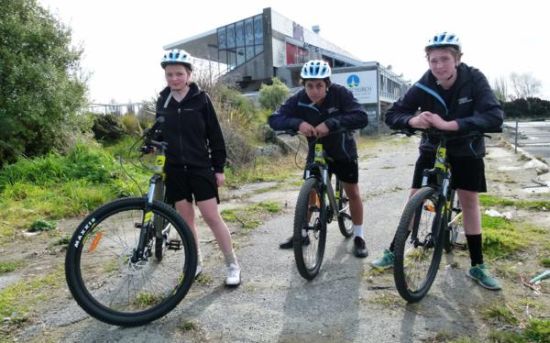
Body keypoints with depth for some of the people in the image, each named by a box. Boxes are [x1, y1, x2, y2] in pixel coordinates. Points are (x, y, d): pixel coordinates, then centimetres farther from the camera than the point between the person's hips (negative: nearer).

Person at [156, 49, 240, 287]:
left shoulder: (200, 99, -4)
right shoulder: (162, 102, 6)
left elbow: (215, 135, -3)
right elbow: (159, 133, 16)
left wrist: (219, 167, -5)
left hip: (200, 167, -4)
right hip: (174, 169, 4)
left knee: (212, 216, -5)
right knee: (185, 218, 8)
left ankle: (232, 265, 7)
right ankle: (196, 262, 24)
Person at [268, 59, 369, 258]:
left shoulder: (340, 94, -25)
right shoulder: (299, 100, -20)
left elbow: (362, 118, -36)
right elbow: (274, 119, -25)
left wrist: (331, 123, -48)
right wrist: (297, 123, -43)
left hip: (343, 151, -2)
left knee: (352, 192, 4)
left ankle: (358, 237, 19)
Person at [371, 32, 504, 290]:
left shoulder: (474, 80, -22)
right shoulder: (423, 87, -20)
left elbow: (494, 117, -34)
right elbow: (392, 115, -19)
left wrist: (448, 124, -44)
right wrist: (413, 120, -42)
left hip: (466, 150, 0)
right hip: (432, 148, 0)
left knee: (469, 202, 2)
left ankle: (477, 266, 14)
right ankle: (393, 252, 9)